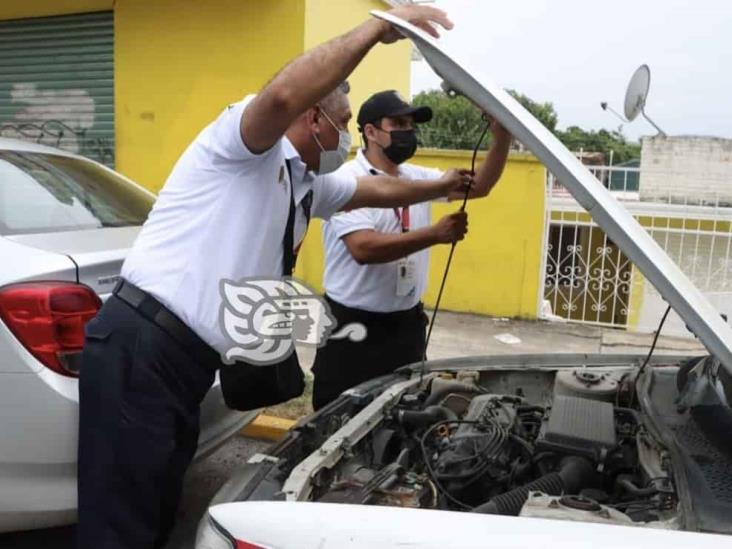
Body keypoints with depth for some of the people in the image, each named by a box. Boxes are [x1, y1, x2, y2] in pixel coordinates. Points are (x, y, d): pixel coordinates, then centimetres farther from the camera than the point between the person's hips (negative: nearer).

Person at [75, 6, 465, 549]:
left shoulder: (311, 187, 19)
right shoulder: (250, 148, -8)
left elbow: (378, 190, 36)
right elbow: (284, 96, -31)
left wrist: (441, 187, 46)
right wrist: (379, 26, -23)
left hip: (189, 360, 9)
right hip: (138, 349, -9)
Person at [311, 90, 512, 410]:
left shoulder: (418, 178, 9)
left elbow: (480, 186, 11)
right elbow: (364, 248, -28)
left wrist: (502, 138, -5)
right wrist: (435, 234, -31)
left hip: (406, 323, 7)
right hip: (354, 325, -6)